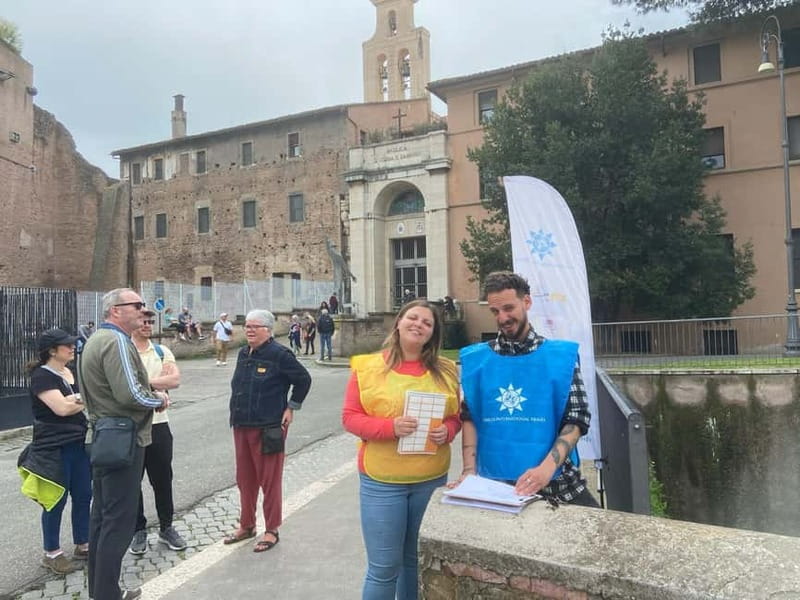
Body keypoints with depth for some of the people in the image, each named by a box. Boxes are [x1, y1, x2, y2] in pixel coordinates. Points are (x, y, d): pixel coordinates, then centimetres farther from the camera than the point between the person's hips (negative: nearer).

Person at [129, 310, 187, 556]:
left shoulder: (162, 351, 5)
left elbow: (175, 379, -10)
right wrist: (159, 382, -17)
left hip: (158, 424, 3)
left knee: (163, 479, 12)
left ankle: (166, 528, 27)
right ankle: (138, 530, 27)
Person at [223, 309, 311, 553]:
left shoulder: (279, 354, -13)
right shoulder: (243, 354, 10)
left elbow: (304, 379, -9)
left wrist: (291, 407, -7)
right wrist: (237, 416, 16)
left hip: (268, 429, -7)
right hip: (241, 426, 8)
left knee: (270, 480, 3)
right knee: (245, 479, 17)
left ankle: (271, 530, 18)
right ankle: (246, 525, 33)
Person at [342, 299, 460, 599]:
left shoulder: (445, 370, 2)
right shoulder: (369, 366, -6)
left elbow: (456, 415, 10)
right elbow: (350, 417, -6)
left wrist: (447, 431, -12)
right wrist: (390, 427, -20)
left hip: (432, 478, 3)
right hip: (382, 480, -3)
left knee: (419, 559, 18)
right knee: (384, 566, 5)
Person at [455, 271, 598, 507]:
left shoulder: (561, 355, -1)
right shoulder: (475, 359, 2)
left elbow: (576, 420, -4)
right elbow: (469, 418, 5)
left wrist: (546, 468, -18)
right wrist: (470, 470, -8)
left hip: (557, 483, 0)